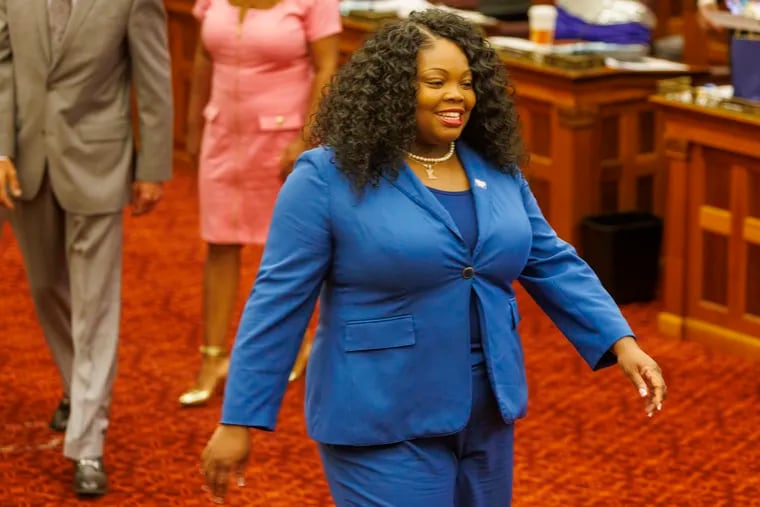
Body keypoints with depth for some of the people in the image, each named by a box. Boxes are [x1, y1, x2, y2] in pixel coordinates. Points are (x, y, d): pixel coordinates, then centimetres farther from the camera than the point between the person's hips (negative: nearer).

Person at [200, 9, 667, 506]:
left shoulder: (495, 171, 5)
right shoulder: (328, 177, -12)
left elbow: (554, 265, 9)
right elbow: (279, 301, -12)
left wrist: (622, 343, -3)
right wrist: (238, 422, -14)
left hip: (484, 418, 6)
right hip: (383, 425, -6)